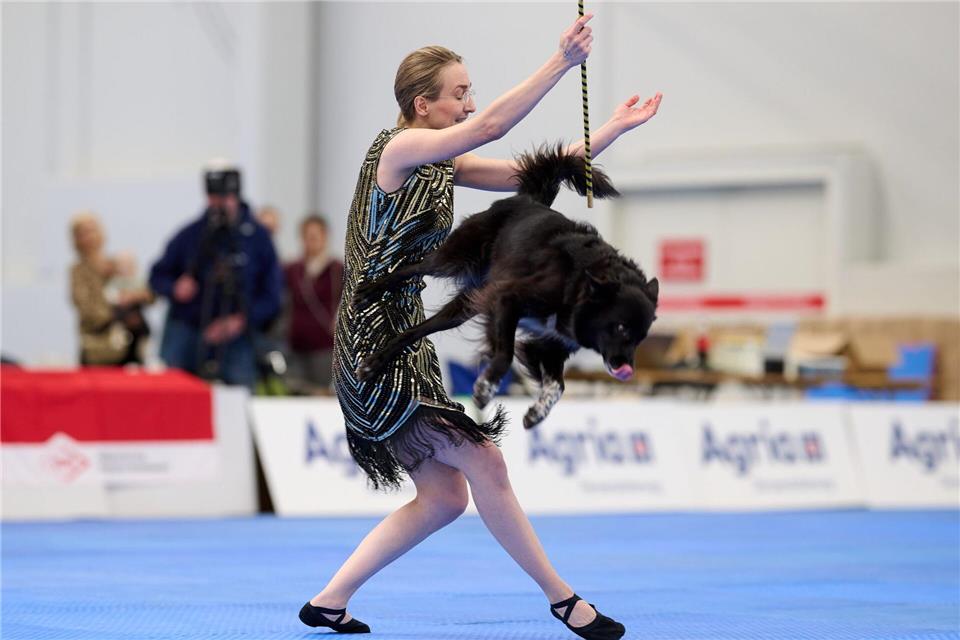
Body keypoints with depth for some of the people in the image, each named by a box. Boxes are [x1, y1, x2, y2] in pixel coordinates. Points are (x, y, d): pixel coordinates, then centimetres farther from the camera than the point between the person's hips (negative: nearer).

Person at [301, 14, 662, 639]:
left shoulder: (443, 163, 12)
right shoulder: (398, 149, -13)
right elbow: (489, 126, -26)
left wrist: (615, 128, 8)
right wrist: (562, 61, -26)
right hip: (375, 346, -10)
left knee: (445, 497, 11)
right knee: (483, 460, -9)